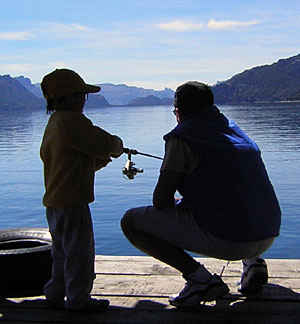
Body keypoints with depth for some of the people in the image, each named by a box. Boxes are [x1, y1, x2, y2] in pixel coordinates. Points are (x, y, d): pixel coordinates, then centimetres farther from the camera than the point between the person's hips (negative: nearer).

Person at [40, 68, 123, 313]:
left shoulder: (54, 123, 15)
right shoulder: (72, 121, -17)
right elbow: (105, 143, -18)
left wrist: (106, 156, 13)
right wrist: (117, 146, 3)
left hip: (54, 201, 10)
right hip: (72, 201, -10)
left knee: (62, 249, 21)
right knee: (80, 251, 1)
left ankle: (55, 294, 32)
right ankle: (78, 299, 11)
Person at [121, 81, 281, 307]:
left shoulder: (182, 136, -2)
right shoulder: (233, 128, 19)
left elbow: (161, 200, -5)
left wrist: (176, 203, 18)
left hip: (224, 239, -7)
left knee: (131, 222, 3)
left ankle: (201, 279, -7)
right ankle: (253, 262, 15)